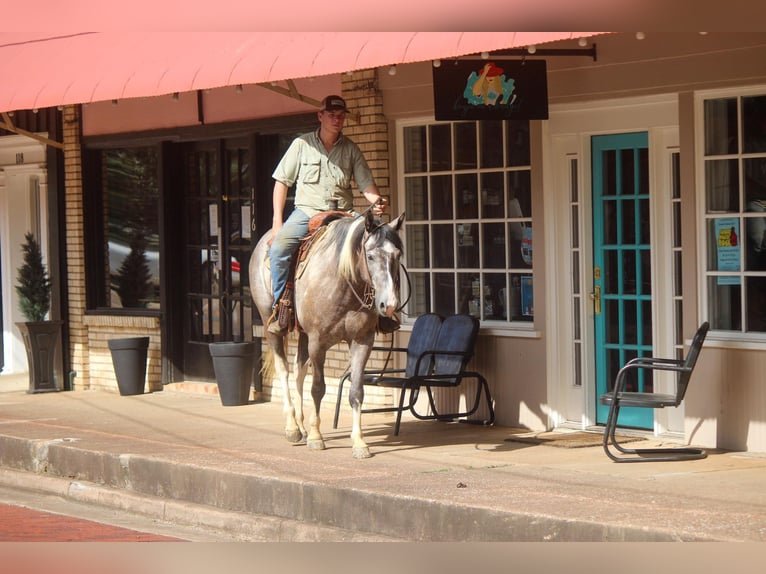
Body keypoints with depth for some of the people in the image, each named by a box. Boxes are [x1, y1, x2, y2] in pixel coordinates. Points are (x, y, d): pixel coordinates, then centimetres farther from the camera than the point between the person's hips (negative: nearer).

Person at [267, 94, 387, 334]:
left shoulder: (351, 149, 10)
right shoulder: (302, 144, 5)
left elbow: (366, 184, 6)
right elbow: (282, 182, 7)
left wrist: (377, 202, -18)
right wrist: (278, 221, -1)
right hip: (306, 212, -2)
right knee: (278, 249, -28)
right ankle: (280, 310, -18)